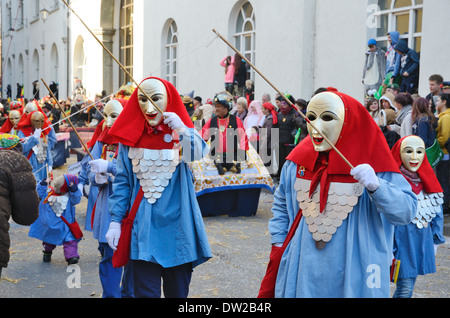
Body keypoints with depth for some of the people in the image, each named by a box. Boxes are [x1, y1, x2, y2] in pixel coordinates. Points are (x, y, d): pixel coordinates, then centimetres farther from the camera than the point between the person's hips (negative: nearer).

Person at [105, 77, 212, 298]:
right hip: (143, 228, 0)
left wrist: (183, 132, -36)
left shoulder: (182, 132, 1)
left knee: (178, 290, 10)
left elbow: (200, 154, -20)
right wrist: (115, 221, -2)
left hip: (177, 227, 0)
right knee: (145, 292, -1)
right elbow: (122, 182, 4)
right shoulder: (130, 136, 3)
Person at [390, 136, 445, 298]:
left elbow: (437, 213, 14)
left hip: (423, 241, 6)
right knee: (404, 287, -5)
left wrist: (435, 240, 15)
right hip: (402, 240, -6)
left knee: (409, 286, 15)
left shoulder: (428, 181, 3)